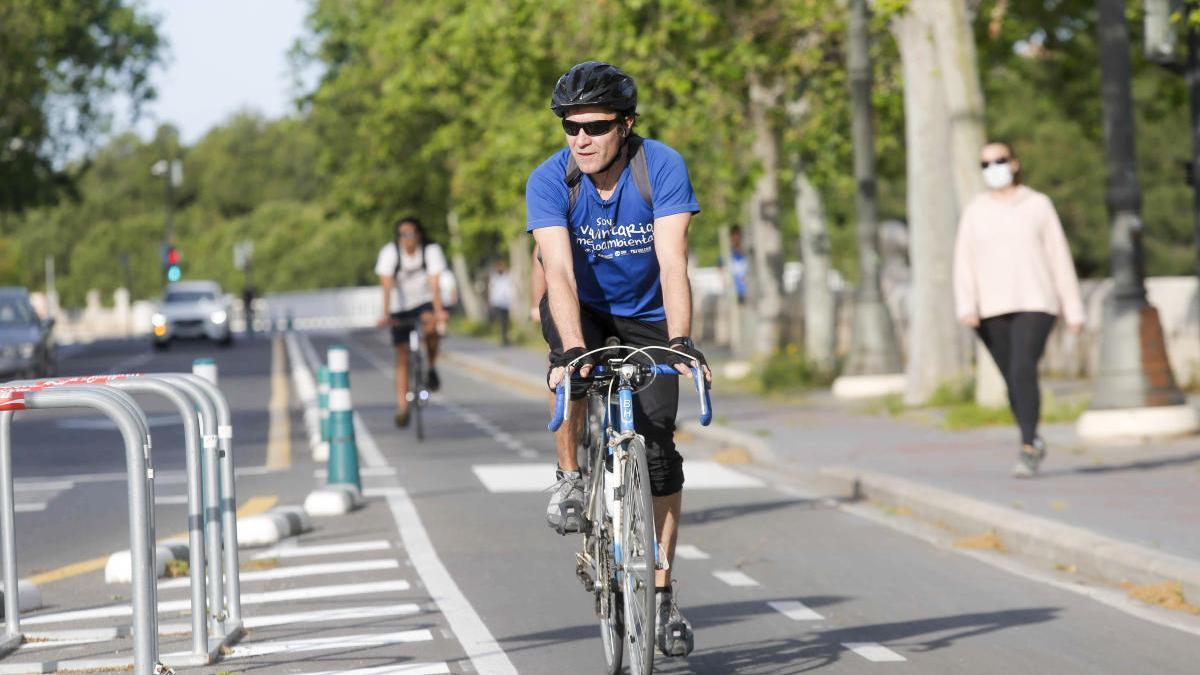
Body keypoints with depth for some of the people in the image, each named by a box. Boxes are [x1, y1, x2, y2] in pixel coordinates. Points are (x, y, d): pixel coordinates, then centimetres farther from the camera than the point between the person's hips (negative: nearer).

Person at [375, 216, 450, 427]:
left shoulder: (431, 250, -17)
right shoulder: (390, 252, -17)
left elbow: (434, 283, -25)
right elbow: (387, 285, -25)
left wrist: (438, 311, -37)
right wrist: (385, 314, -36)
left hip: (425, 301, -1)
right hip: (401, 306, 1)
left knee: (430, 325, -35)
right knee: (402, 356, -3)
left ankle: (431, 368, -10)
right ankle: (402, 407, 0)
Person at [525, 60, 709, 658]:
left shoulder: (662, 167, -25)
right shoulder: (549, 180, -23)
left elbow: (672, 261, -34)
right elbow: (559, 271, -34)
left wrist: (680, 342, -47)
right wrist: (572, 351, -48)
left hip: (647, 316, 0)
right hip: (585, 309, 0)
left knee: (657, 444, -9)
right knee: (569, 359, -35)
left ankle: (662, 592, 1)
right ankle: (570, 478, -11)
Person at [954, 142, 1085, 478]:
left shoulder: (1038, 205, 4)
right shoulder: (974, 212, 7)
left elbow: (1060, 258, 5)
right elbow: (964, 264, 0)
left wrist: (1073, 310, 3)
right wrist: (966, 308, -15)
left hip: (1034, 304, -3)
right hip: (992, 310, 3)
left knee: (1023, 372, -22)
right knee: (1014, 381, 9)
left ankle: (1027, 452, -22)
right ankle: (1034, 442, 31)